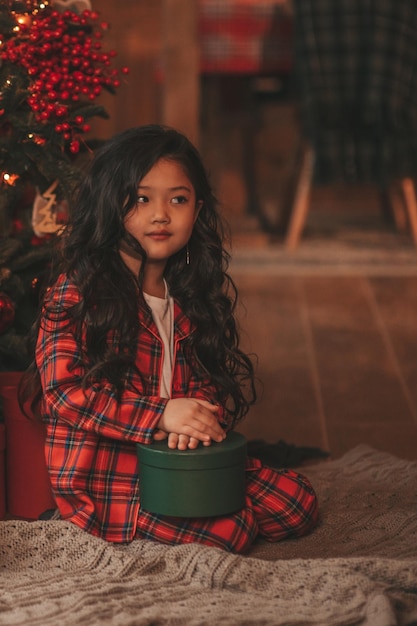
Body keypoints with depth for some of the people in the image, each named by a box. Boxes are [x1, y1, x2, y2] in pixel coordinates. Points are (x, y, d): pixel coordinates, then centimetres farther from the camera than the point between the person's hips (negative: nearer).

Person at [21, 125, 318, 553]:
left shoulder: (195, 294, 9)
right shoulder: (76, 292, -11)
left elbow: (215, 378, 10)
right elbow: (63, 391, -17)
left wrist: (200, 420, -16)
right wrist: (160, 415, -27)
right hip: (100, 471, -6)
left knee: (296, 502, -4)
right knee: (226, 530, -23)